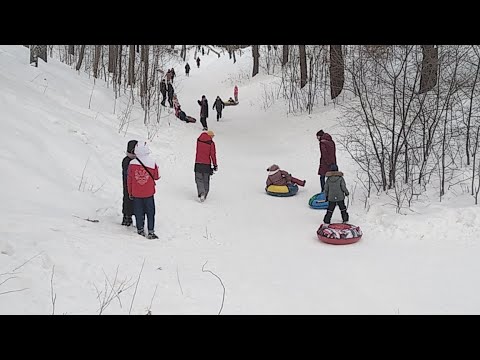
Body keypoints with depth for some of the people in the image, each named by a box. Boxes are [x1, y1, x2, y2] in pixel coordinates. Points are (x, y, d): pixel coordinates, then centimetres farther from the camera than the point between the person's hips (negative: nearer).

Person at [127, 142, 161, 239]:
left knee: (138, 212, 13)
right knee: (150, 212, 9)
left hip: (136, 194, 1)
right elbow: (156, 177, 1)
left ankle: (140, 230, 20)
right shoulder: (152, 163, -12)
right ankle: (151, 232, 7)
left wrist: (130, 193, 11)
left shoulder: (132, 164, -9)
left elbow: (129, 180, -1)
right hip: (149, 193, -1)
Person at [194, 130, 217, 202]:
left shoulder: (199, 140, 2)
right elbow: (213, 155, -7)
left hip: (198, 163, 1)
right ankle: (204, 195, 16)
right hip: (207, 164, -1)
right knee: (206, 181, 12)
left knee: (199, 179, 4)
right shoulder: (211, 143, -7)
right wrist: (215, 165, -1)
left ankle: (201, 193, -17)